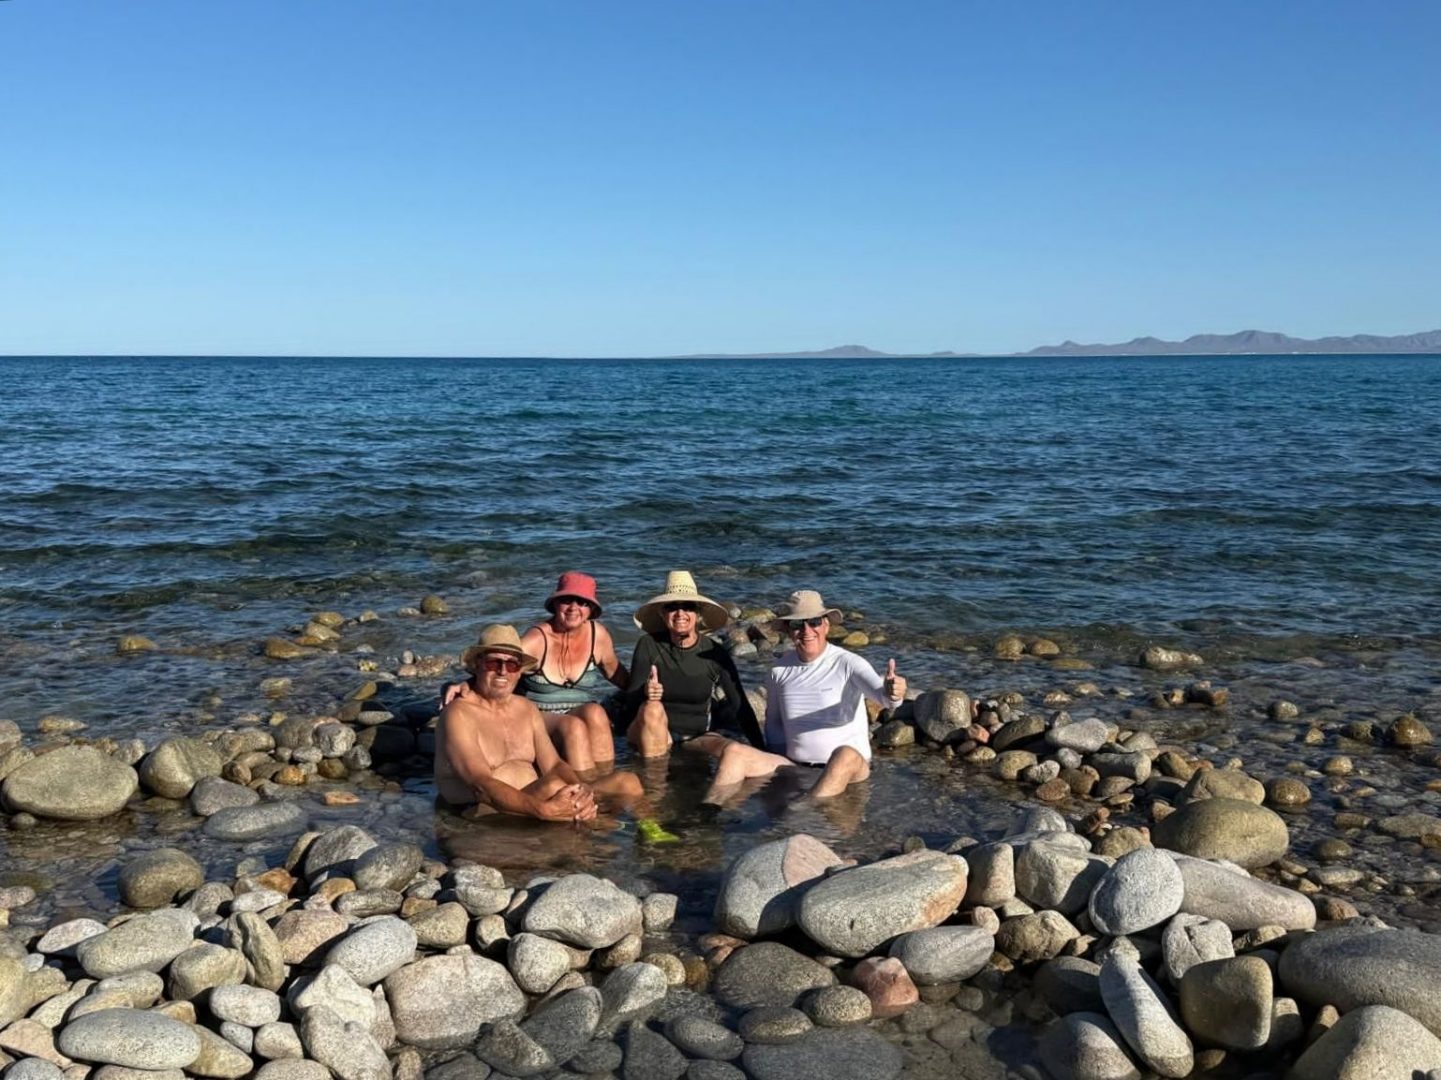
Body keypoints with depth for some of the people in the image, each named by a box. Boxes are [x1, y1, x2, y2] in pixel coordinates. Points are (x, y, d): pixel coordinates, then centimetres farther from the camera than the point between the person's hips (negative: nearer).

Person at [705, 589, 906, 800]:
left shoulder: (847, 664, -8)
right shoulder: (779, 671, 6)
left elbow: (880, 693, -27)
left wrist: (891, 694, -51)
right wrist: (779, 767, 7)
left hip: (849, 768, -4)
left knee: (845, 754, -38)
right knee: (733, 753, -16)